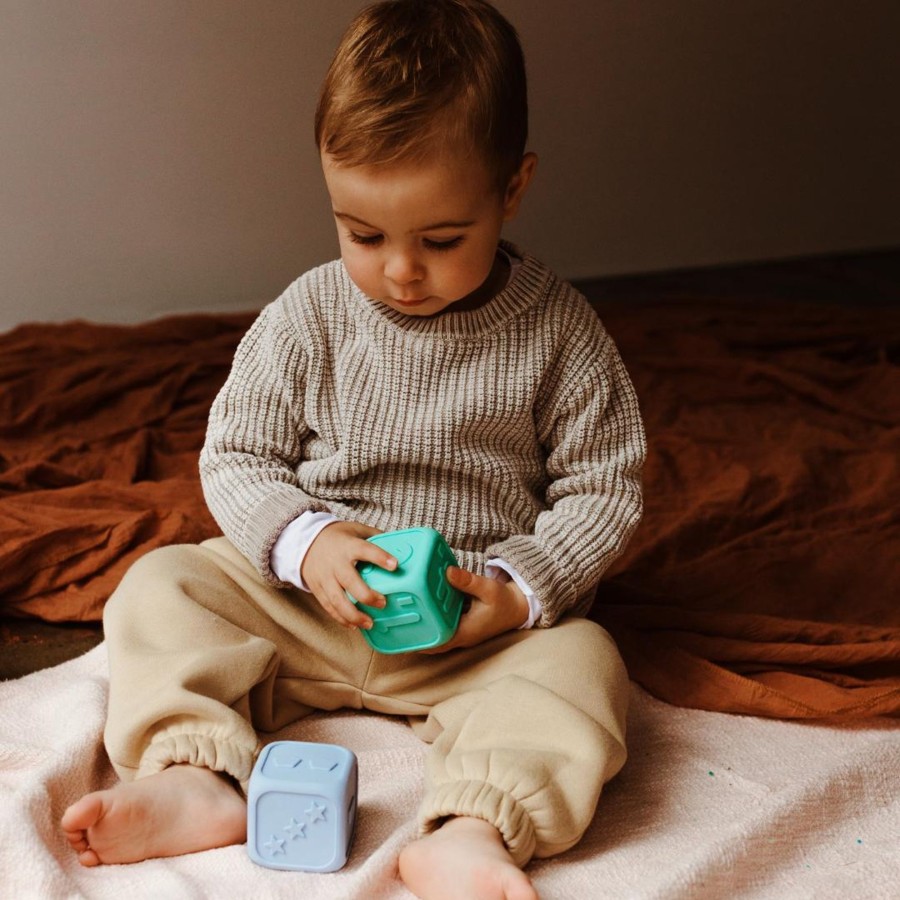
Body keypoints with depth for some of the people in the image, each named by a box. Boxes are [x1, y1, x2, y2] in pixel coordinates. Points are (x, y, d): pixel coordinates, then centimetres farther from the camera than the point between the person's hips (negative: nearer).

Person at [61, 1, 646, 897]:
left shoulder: (559, 334, -8)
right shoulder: (305, 320, -5)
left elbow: (601, 489, -3)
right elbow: (236, 456, 1)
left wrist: (519, 590, -19)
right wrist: (304, 539, -20)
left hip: (483, 623, -2)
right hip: (303, 595, 2)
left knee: (579, 662, -28)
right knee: (161, 587, -12)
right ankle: (196, 780, -28)